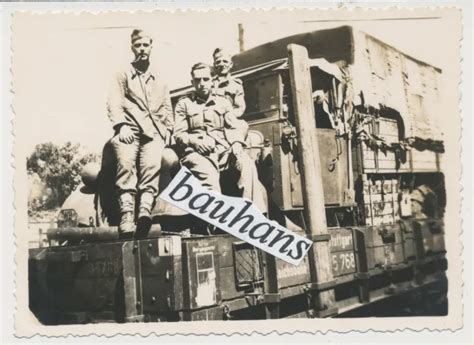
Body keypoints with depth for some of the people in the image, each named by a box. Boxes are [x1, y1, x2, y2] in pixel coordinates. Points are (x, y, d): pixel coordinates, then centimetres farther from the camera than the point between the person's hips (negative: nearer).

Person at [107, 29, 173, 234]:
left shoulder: (159, 80, 29)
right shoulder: (123, 75, 19)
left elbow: (166, 108, 26)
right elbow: (114, 103, 7)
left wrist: (168, 129, 10)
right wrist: (121, 125, -9)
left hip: (153, 131, 2)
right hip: (130, 130, -2)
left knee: (152, 164, -25)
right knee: (126, 163, -27)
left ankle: (145, 209, -38)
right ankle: (126, 213, -33)